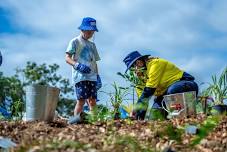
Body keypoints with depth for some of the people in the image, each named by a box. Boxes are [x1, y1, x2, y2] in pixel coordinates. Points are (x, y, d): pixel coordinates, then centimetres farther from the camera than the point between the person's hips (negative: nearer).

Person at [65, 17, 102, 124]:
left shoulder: (92, 45, 25)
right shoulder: (75, 42, 5)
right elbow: (67, 58, -5)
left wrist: (97, 75, 14)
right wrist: (77, 65, -22)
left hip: (92, 77, 6)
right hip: (80, 76, -6)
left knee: (92, 100, -1)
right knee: (81, 100, -15)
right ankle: (76, 118, -12)